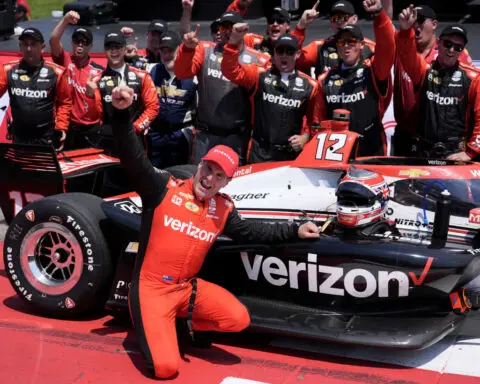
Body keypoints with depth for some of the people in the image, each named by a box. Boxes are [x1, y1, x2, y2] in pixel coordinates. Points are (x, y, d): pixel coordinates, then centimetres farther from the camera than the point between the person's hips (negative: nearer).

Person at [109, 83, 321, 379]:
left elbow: (249, 231, 19)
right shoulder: (164, 187, -9)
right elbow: (133, 158, -19)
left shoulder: (223, 209, 5)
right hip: (152, 287, -5)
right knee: (166, 367, -18)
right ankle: (150, 324, 16)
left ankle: (188, 324, 13)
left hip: (188, 287, 5)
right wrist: (122, 114, -34)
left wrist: (294, 231, 13)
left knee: (239, 319, -14)